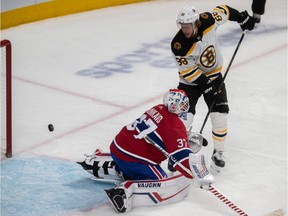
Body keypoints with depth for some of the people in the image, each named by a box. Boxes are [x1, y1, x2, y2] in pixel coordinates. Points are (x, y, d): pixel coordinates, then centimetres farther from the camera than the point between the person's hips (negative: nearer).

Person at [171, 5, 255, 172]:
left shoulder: (208, 21, -20)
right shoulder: (179, 45, -27)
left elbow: (223, 10, 1)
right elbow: (188, 71, -21)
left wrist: (242, 17, 4)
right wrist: (206, 84, -24)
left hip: (214, 75, 3)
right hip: (191, 79, -3)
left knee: (220, 115, -6)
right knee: (185, 115, -15)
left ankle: (218, 153, 11)